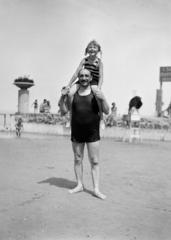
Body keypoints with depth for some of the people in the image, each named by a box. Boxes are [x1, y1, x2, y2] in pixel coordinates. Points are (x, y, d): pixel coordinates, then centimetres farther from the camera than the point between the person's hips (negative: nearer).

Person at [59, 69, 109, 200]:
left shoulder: (96, 93, 0)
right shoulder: (72, 94, 6)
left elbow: (106, 111, -2)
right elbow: (64, 110, 9)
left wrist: (102, 98, -19)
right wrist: (62, 97, -7)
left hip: (93, 133, -2)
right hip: (76, 133, 3)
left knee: (94, 161, 0)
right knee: (78, 159, 11)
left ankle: (96, 189, 7)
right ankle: (80, 185, 24)